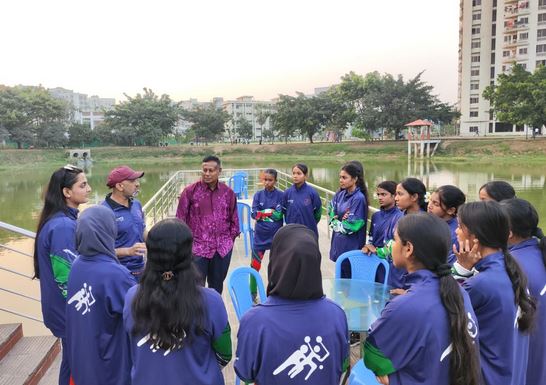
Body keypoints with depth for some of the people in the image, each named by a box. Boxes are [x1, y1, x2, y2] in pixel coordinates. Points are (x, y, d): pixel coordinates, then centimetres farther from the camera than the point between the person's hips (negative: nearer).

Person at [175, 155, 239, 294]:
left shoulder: (228, 192, 3)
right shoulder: (190, 191, -6)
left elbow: (234, 219, 12)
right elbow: (180, 219, -2)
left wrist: (230, 239, 9)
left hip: (223, 248, 3)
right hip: (197, 248, -3)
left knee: (217, 288, 17)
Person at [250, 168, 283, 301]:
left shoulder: (281, 195, -5)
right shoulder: (258, 195, 1)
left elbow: (280, 215, -14)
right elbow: (254, 214, -7)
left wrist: (263, 213, -12)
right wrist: (272, 212, -16)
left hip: (276, 236, -1)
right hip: (260, 235, 1)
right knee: (255, 266, 5)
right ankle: (252, 293, 22)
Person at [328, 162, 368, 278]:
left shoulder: (359, 198, -16)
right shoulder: (340, 195, 5)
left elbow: (351, 226, -18)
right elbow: (331, 215, 11)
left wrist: (336, 224, -4)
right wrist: (338, 223, -8)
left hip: (351, 247, -7)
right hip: (338, 244, 7)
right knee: (340, 277, 17)